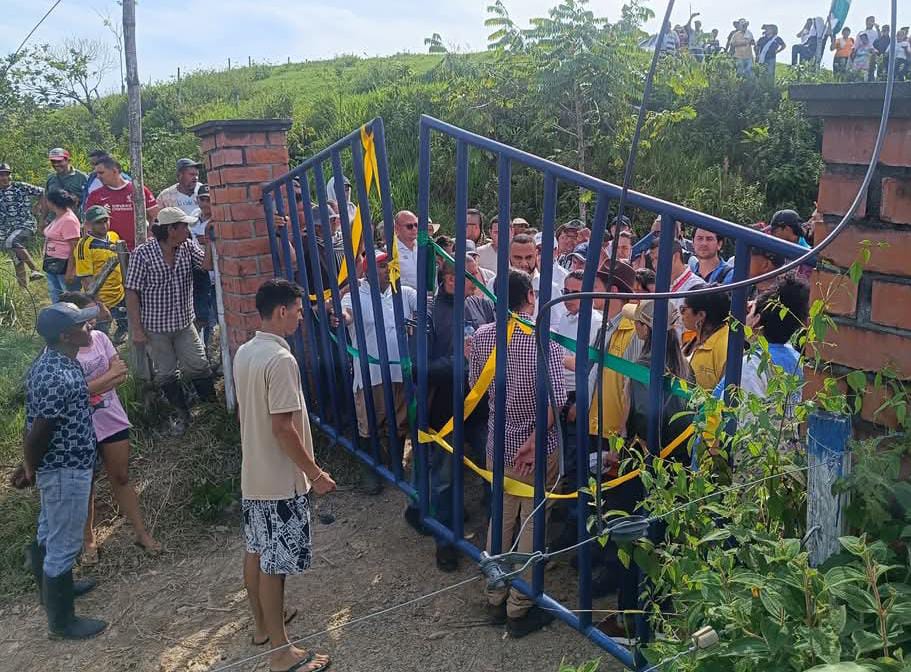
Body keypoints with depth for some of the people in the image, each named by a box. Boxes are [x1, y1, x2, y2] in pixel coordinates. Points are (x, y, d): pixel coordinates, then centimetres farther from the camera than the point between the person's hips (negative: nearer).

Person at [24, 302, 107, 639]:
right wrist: (30, 471, -7)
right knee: (64, 544, 5)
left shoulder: (56, 360, 0)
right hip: (66, 471, -10)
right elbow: (36, 434, -25)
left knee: (50, 533, 27)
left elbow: (35, 424, 12)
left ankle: (53, 586, 49)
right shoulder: (56, 378, -31)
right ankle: (61, 621, 21)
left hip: (61, 465, 10)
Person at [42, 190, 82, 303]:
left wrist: (69, 272, -22)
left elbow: (74, 248, -21)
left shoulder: (69, 220, -17)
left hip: (65, 265, -10)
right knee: (56, 301, 16)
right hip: (52, 265, 10)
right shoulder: (57, 218, 12)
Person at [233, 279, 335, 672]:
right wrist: (314, 473, -17)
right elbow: (283, 427, -25)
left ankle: (262, 624, 38)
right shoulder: (280, 359, -23)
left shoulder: (243, 352, 5)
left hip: (253, 472, 9)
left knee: (256, 551, 20)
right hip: (280, 480, -9)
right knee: (274, 563, 1)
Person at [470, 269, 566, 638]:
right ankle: (519, 610, 22)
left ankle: (495, 600, 33)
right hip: (538, 449, -4)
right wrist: (533, 442, -17)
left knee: (500, 519, 20)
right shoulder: (545, 338, -17)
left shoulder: (482, 335, -4)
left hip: (498, 445, 4)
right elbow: (554, 399, -25)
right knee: (531, 525, 10)